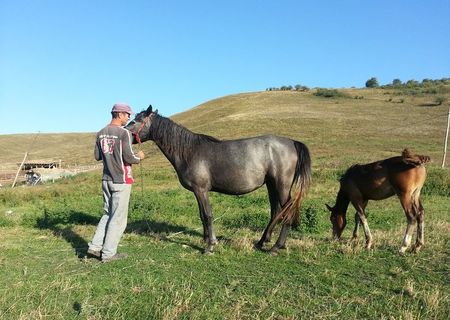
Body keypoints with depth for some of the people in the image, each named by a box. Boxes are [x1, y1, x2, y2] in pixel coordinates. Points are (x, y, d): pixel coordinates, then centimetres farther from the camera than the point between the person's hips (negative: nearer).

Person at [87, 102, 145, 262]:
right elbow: (129, 158, -18)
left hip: (106, 180, 7)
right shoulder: (124, 133, -15)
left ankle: (95, 246, 19)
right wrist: (139, 157, 1)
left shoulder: (100, 133, 7)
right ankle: (108, 253, 12)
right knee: (118, 217, 4)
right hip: (121, 181, -7)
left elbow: (97, 156, 13)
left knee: (108, 214, 20)